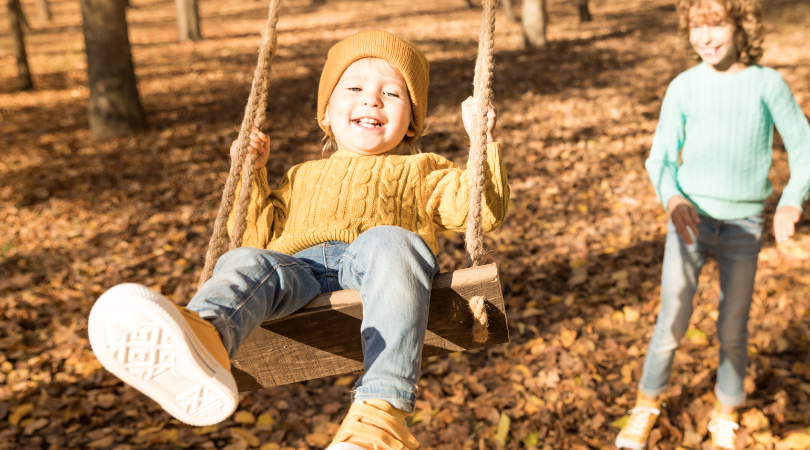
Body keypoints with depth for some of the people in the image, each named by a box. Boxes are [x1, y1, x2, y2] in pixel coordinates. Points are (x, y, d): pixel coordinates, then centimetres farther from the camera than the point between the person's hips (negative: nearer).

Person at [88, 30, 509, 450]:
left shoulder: (420, 172, 32)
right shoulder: (304, 177, 39)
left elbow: (483, 209, 18)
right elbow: (260, 236, 30)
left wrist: (484, 140, 10)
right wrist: (251, 173, 23)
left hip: (378, 269, -2)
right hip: (298, 268, 2)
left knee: (388, 242, -35)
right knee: (245, 262, -28)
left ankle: (380, 411, -51)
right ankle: (203, 340, -64)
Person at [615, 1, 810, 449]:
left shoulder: (768, 83, -5)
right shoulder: (683, 87, -4)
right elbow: (660, 158, -4)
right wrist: (673, 198, -25)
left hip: (743, 225, 0)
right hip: (691, 217, 0)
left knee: (732, 328, 9)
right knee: (673, 321, -1)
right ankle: (646, 405, 21)